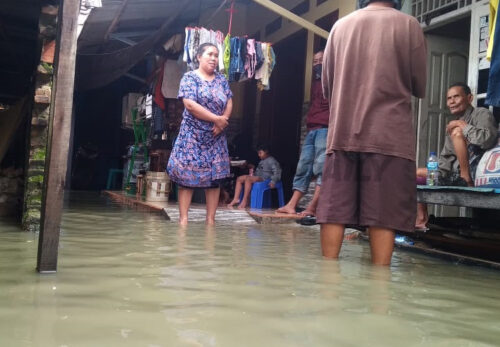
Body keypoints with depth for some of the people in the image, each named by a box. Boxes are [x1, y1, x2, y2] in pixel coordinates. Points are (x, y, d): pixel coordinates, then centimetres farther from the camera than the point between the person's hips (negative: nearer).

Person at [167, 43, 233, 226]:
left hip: (216, 137, 5)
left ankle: (210, 218, 8)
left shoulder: (222, 79, 12)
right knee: (187, 175, -6)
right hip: (193, 135, -5)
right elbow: (190, 104, -15)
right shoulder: (190, 77, -3)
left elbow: (229, 103, 7)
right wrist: (217, 119, -15)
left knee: (215, 176, 2)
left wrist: (222, 122, -13)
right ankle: (183, 218, -2)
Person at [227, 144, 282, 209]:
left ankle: (245, 201, -34)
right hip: (257, 176, 10)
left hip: (265, 178, -10)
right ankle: (236, 199, -14)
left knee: (248, 179, -33)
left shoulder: (272, 161, -3)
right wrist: (253, 173, 12)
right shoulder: (262, 161, 25)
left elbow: (277, 172, -14)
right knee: (239, 179, -2)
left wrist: (273, 182, -27)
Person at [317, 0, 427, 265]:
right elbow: (419, 87, 7)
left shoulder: (340, 26, 13)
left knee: (333, 208, 3)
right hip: (389, 134, -3)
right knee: (383, 214, -2)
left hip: (343, 132, 3)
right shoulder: (408, 24, 4)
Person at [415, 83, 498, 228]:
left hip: (473, 172, -8)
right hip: (456, 175, 9)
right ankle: (422, 221, 2)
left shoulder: (481, 113, -4)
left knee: (457, 132, -23)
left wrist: (463, 125, -16)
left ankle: (467, 179, -20)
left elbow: (487, 139, -26)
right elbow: (446, 158, 16)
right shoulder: (452, 125, 18)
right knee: (416, 172, 13)